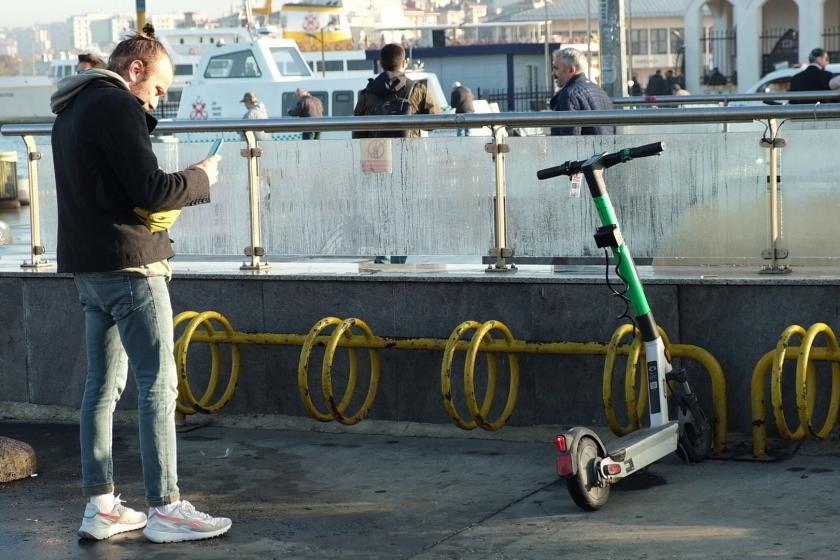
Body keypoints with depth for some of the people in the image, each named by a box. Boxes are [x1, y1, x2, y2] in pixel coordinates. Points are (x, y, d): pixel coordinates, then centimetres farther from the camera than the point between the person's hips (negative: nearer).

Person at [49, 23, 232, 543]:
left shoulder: (72, 110, 17)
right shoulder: (117, 106, -13)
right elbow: (150, 190, -19)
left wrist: (181, 183, 13)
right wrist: (201, 178, -3)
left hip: (88, 266, 10)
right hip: (129, 265, -10)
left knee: (104, 384, 11)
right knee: (159, 383, -6)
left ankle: (101, 506, 14)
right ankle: (164, 508, -5)